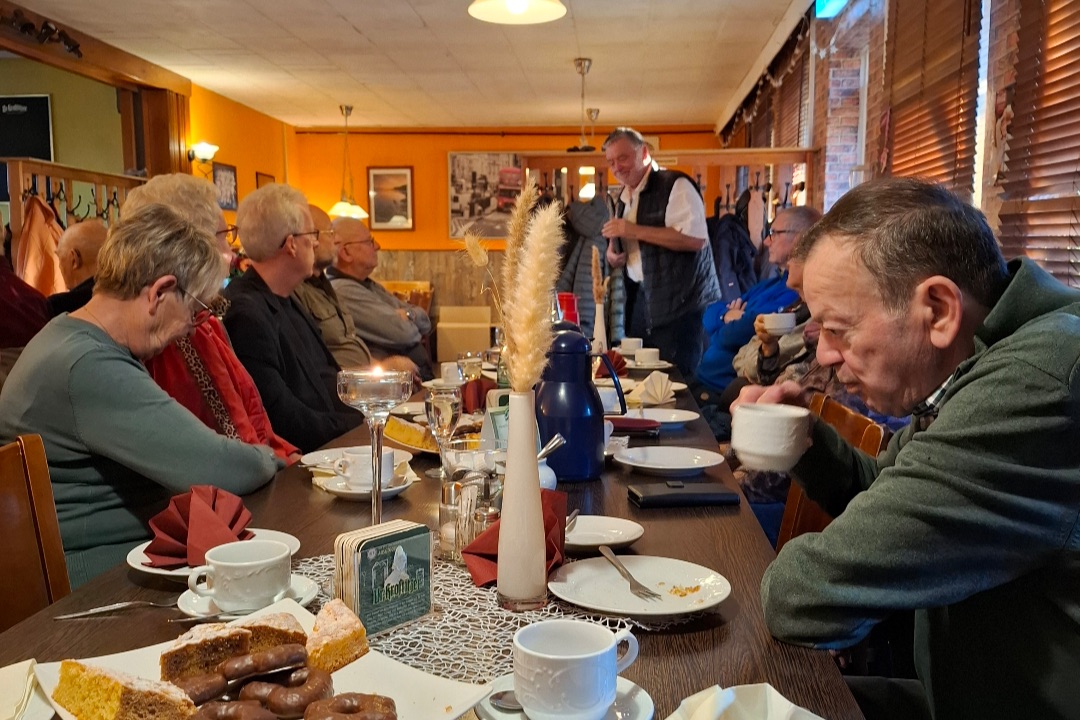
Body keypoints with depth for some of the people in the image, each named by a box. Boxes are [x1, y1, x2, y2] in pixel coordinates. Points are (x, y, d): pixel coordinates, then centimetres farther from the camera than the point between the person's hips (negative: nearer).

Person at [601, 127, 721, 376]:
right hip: (641, 301, 8)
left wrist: (635, 230, -22)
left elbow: (696, 238, -24)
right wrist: (613, 251, 3)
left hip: (680, 304, -8)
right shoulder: (624, 197, 15)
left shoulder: (675, 185, -11)